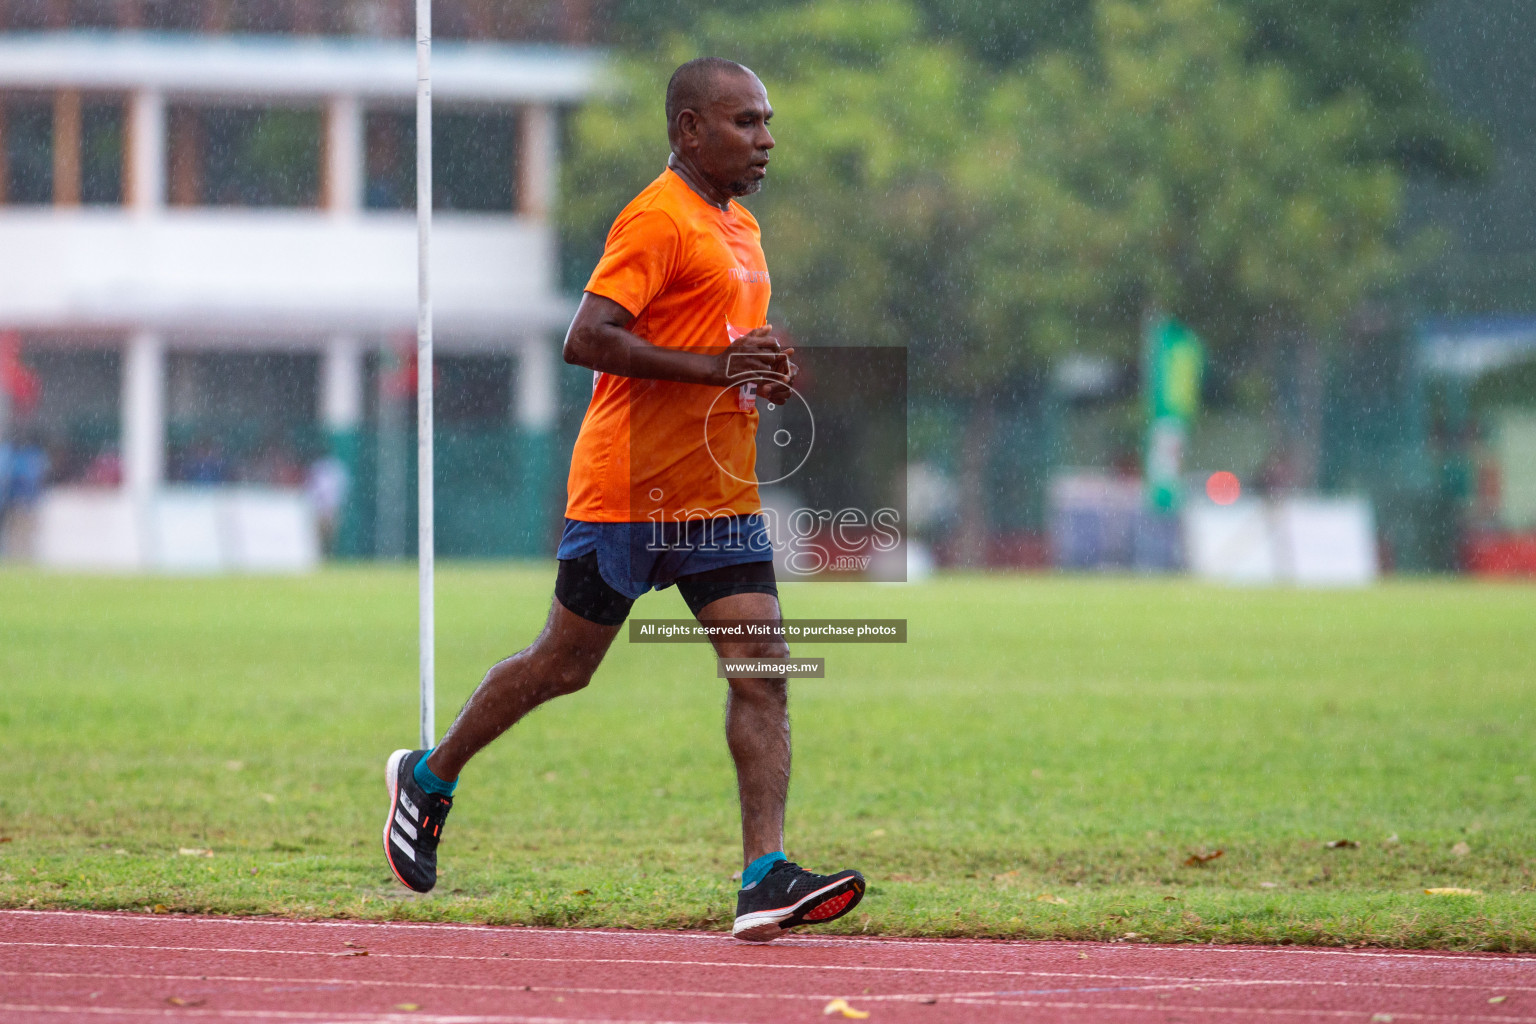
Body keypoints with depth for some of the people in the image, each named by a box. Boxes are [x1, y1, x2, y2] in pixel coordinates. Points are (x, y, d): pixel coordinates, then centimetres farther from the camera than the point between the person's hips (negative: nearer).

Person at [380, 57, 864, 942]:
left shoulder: (740, 229, 16)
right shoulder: (657, 221, -14)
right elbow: (588, 340, -23)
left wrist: (767, 376, 8)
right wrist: (716, 367, -25)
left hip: (722, 495, 8)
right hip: (630, 493, -8)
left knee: (762, 673, -6)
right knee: (565, 665, 6)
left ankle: (766, 880, -13)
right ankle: (429, 778, 28)